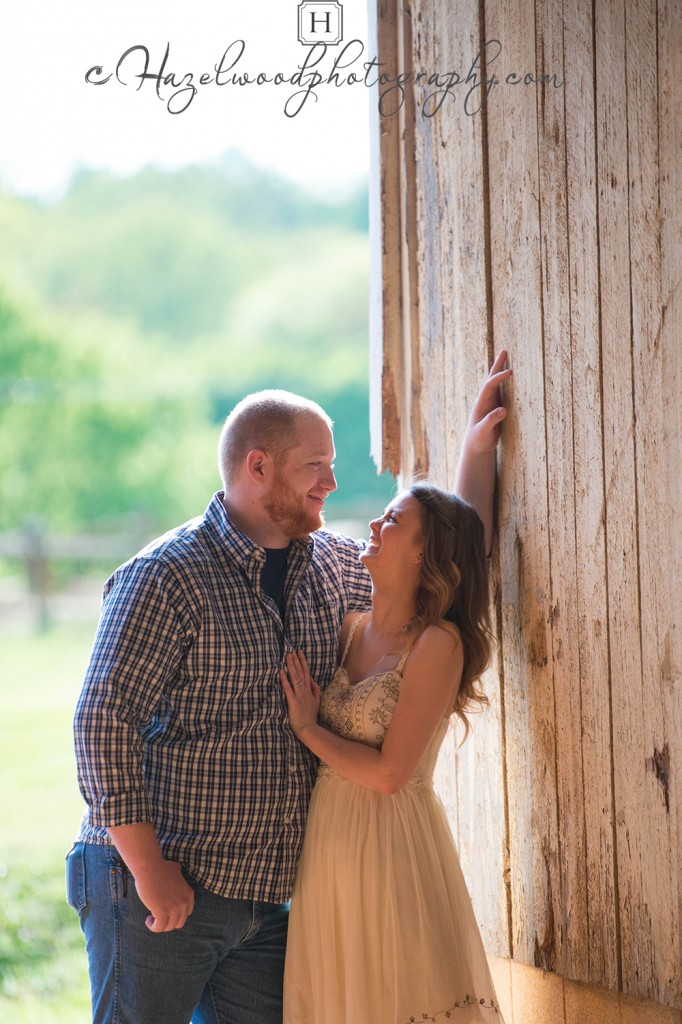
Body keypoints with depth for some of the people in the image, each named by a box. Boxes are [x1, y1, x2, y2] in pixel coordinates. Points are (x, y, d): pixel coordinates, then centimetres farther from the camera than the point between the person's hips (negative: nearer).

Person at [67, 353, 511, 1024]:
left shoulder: (335, 566, 11)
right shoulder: (165, 576, -10)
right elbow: (104, 722, -15)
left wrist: (477, 452, 17)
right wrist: (150, 869, -18)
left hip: (265, 895, 6)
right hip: (154, 888, -6)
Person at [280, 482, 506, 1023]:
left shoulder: (437, 644, -13)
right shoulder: (352, 627, 7)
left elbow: (389, 773, -16)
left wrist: (307, 728, -7)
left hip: (392, 845, -7)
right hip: (328, 842, 7)